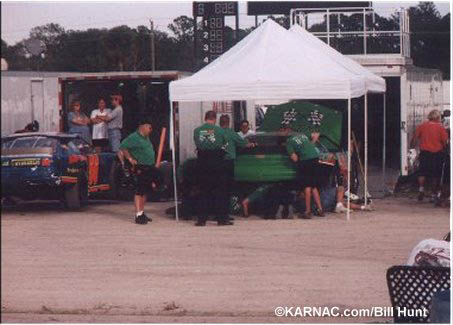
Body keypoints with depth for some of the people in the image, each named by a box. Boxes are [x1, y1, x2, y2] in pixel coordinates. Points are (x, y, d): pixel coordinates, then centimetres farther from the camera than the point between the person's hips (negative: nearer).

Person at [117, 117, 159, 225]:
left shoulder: (146, 138, 17)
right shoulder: (134, 137, -12)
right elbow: (122, 147, -16)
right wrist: (130, 159, -15)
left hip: (149, 168, 10)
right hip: (141, 169, -10)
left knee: (145, 191, 14)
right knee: (139, 191, -10)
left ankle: (142, 213, 21)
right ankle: (138, 215, -12)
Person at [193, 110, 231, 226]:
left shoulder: (197, 131, 0)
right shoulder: (219, 130, -4)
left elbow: (197, 144, 5)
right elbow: (225, 144, 4)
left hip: (202, 163, 2)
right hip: (217, 162, -2)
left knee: (203, 191, 8)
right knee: (220, 191, 5)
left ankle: (201, 219, 6)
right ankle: (222, 218, 3)